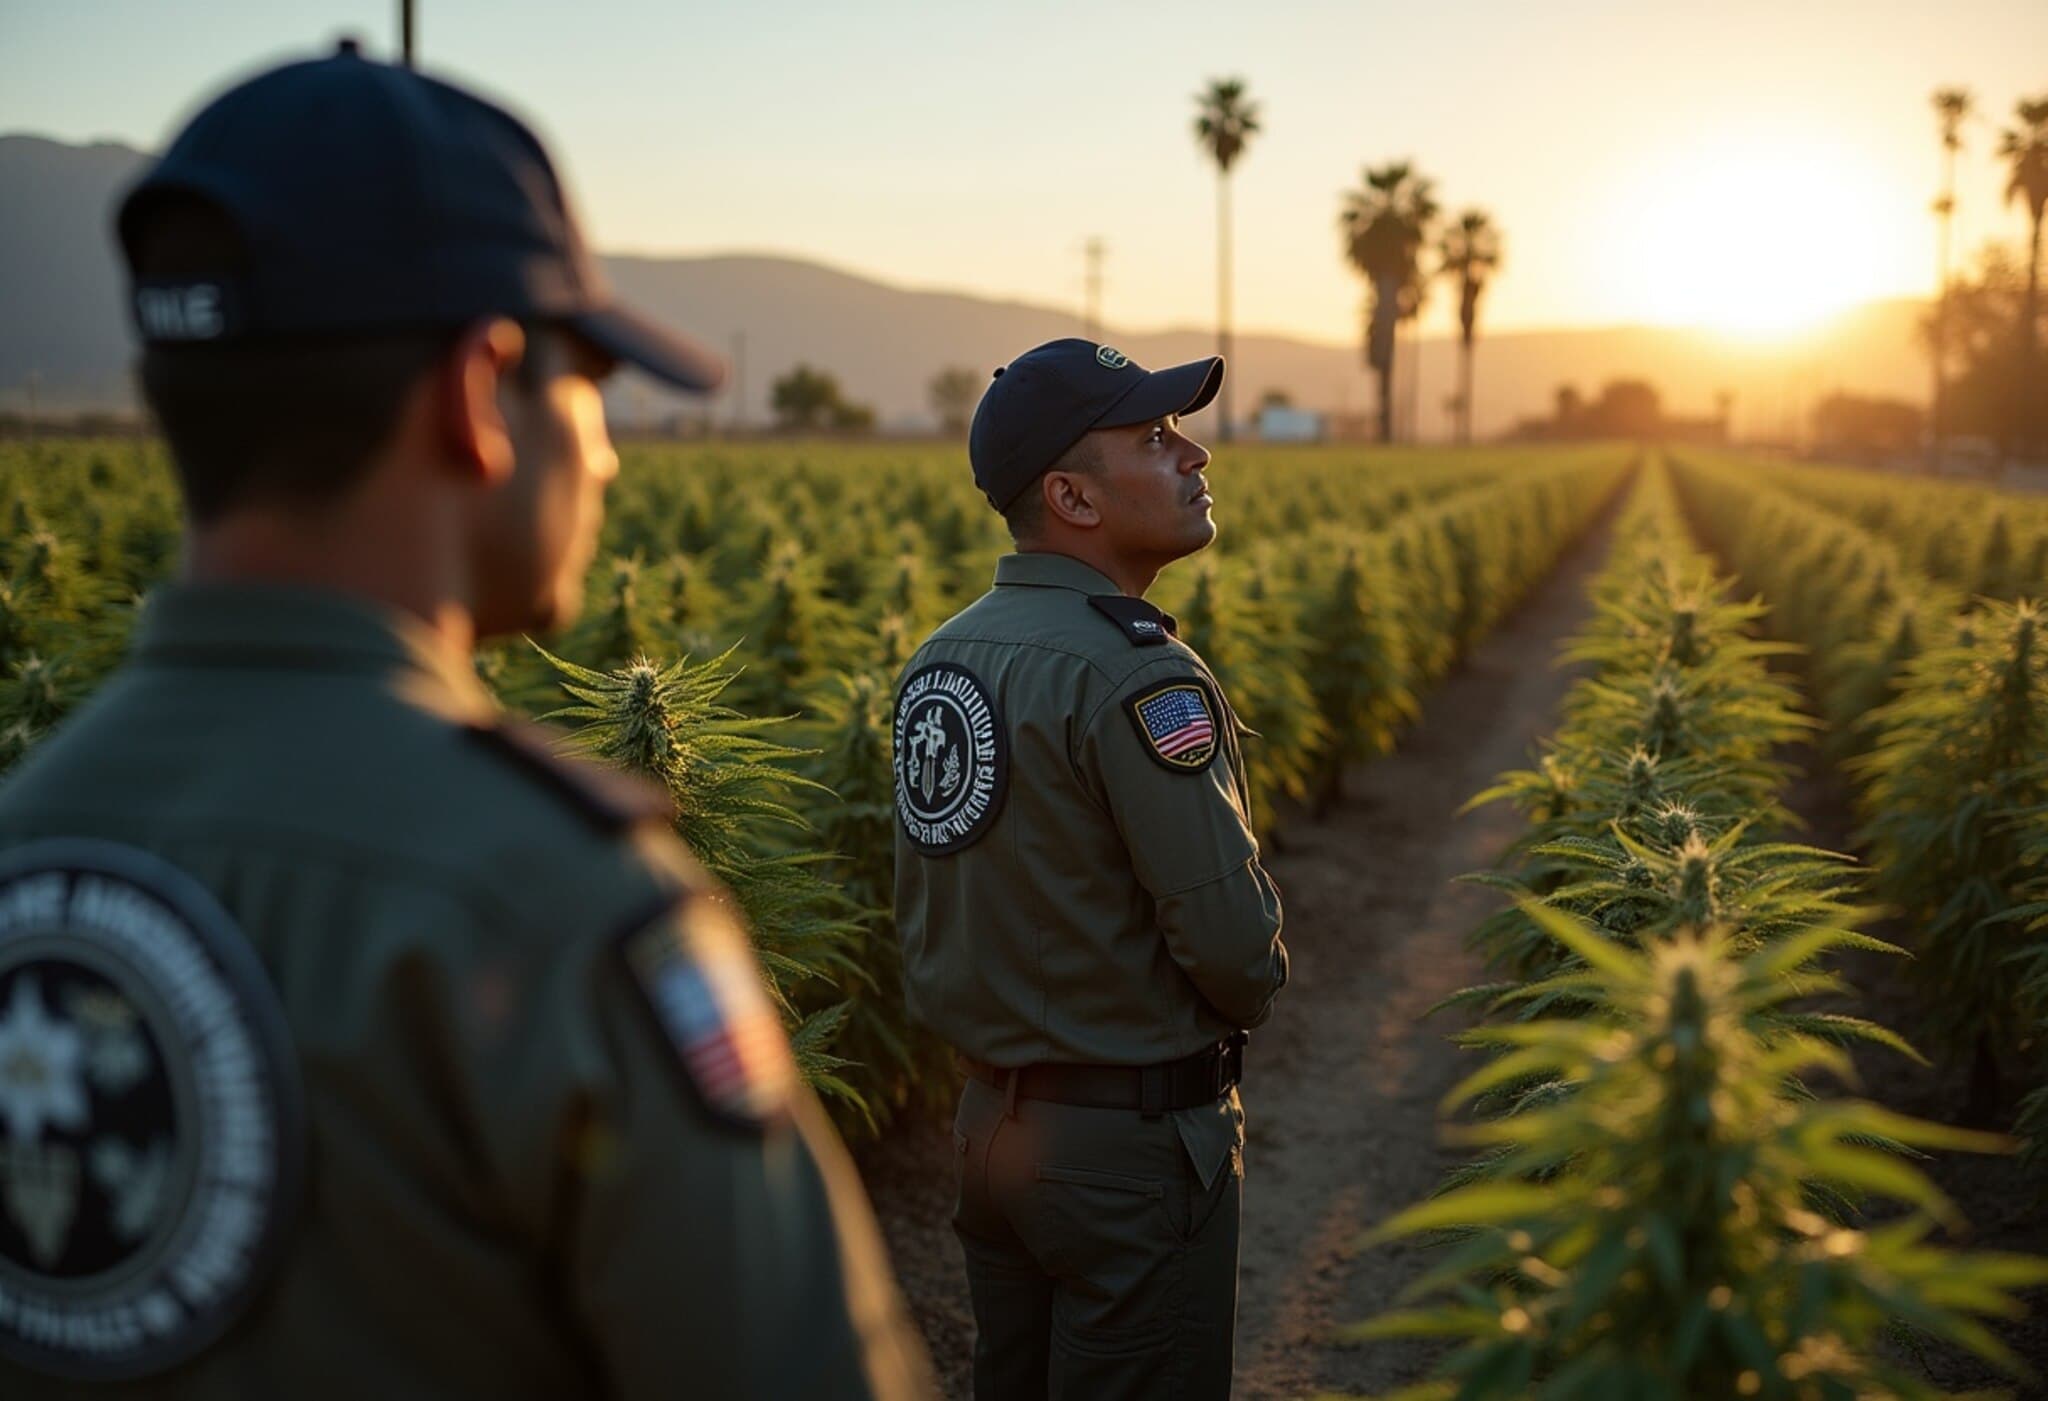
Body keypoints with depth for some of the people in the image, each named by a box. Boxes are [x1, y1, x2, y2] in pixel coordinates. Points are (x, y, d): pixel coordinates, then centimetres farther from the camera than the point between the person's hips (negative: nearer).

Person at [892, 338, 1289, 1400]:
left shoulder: (936, 663, 4)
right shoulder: (1135, 676, -22)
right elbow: (1232, 940, -22)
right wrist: (1248, 999, -1)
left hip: (991, 1118, 8)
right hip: (1138, 1148, -8)